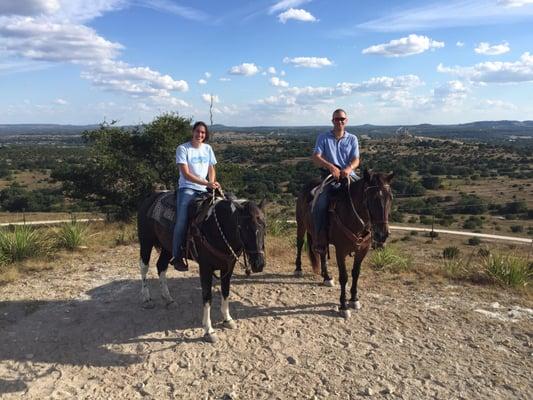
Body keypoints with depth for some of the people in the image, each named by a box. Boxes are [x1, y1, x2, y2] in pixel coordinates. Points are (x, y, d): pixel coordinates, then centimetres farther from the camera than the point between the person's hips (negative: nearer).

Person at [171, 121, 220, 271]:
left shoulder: (208, 149, 13)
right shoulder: (183, 148, -4)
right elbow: (186, 174, -12)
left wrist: (212, 183, -4)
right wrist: (206, 183, -21)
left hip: (204, 190, 5)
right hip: (187, 188, -5)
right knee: (182, 219, -22)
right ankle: (177, 256, -11)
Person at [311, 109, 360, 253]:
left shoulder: (352, 139, 11)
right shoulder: (323, 137, 6)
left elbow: (356, 160, 1)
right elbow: (316, 157, -6)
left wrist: (349, 168, -23)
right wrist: (331, 166, -24)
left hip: (349, 175, 3)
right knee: (321, 204, -27)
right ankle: (320, 241, -18)